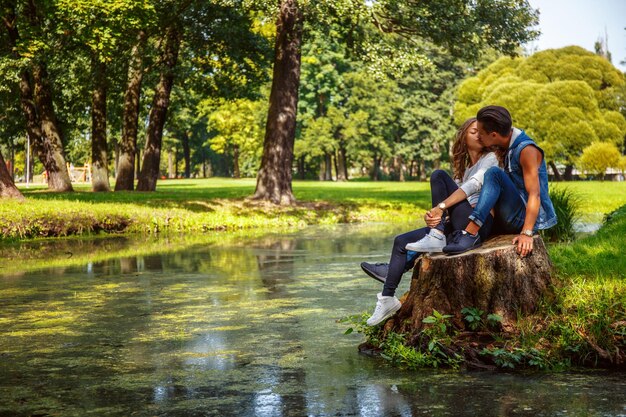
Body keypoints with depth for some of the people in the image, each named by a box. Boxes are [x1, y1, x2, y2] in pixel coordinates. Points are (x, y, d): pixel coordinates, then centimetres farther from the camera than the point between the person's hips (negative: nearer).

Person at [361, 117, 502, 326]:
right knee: (402, 241, -1)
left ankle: (437, 238, -21)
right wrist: (432, 216, -10)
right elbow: (451, 205, 13)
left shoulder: (490, 158, 3)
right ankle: (388, 298, -3)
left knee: (439, 176, -20)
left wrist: (440, 207, -24)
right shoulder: (463, 168, 24)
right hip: (458, 225, 8)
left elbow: (473, 185, -17)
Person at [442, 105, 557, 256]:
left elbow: (534, 194, -24)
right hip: (513, 218, 9)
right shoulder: (509, 148, 11)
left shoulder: (527, 150, -16)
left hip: (526, 218, -9)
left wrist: (526, 233, -34)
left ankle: (471, 233, -34)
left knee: (494, 174, -28)